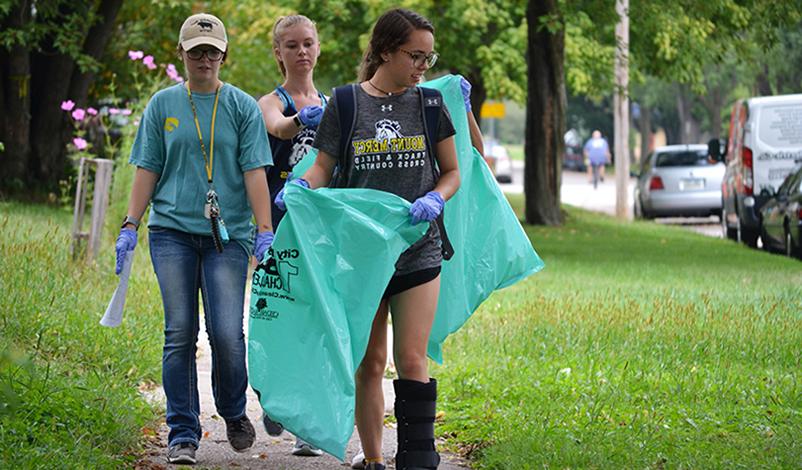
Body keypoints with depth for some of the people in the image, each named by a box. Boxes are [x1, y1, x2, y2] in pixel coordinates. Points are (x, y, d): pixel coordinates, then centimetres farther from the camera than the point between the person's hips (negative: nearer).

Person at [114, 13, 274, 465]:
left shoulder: (243, 107, 5)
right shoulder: (163, 104, 10)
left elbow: (255, 172, 0)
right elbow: (148, 170, 12)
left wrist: (265, 232, -9)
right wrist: (130, 226, 4)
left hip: (228, 234, -1)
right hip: (173, 230, 1)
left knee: (227, 333, -8)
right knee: (180, 333, -3)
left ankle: (235, 415, 18)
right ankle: (183, 434, 4)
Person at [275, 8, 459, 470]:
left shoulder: (428, 103, 5)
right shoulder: (346, 103, 1)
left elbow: (452, 172, 11)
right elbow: (323, 168, 3)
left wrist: (435, 199, -11)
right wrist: (300, 186, -19)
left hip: (418, 252, 0)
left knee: (412, 361, -5)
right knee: (368, 362, 5)